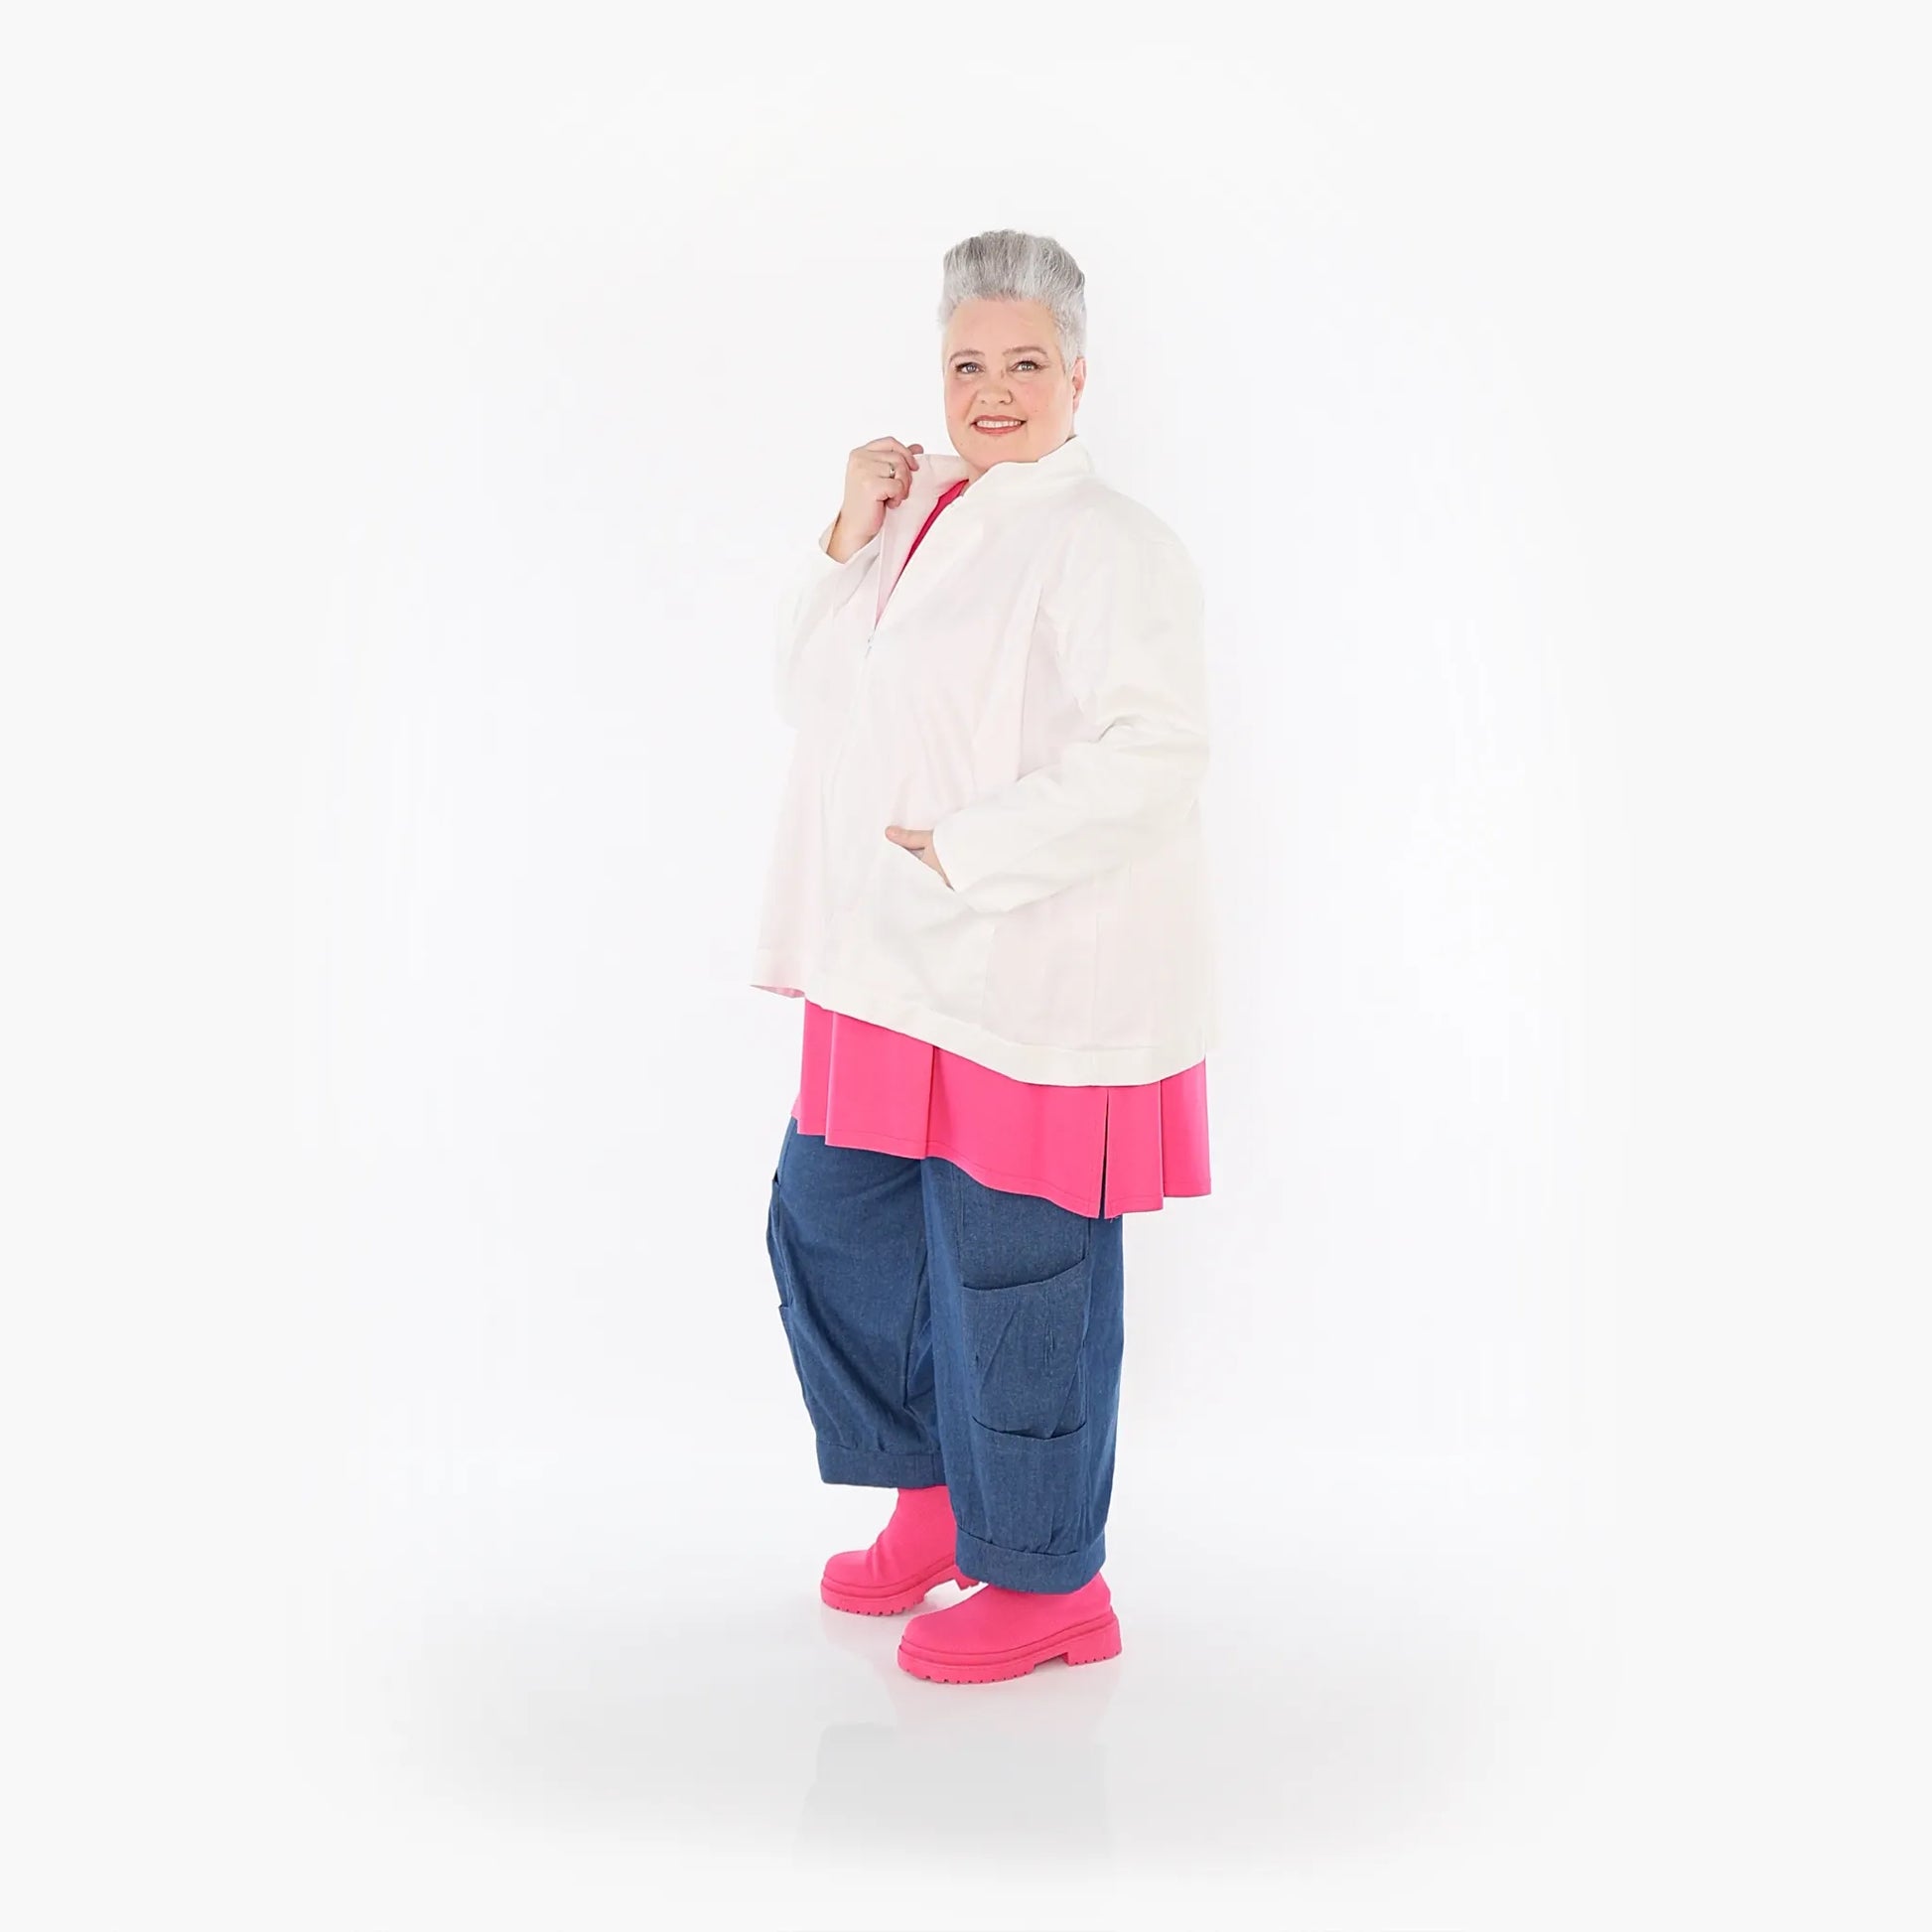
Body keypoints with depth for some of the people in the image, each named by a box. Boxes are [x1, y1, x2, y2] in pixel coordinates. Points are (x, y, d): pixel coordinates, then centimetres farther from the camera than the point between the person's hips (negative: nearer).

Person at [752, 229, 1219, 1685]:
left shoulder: (1102, 541, -11)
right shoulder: (926, 513, 16)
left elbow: (1153, 750, -22)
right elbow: (811, 691, 18)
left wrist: (961, 850, -21)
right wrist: (850, 538, 4)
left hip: (1034, 980, -9)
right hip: (900, 968, 9)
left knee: (1010, 1271, 1)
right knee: (830, 1221, 16)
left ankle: (1044, 1578, 21)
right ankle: (936, 1498, 37)